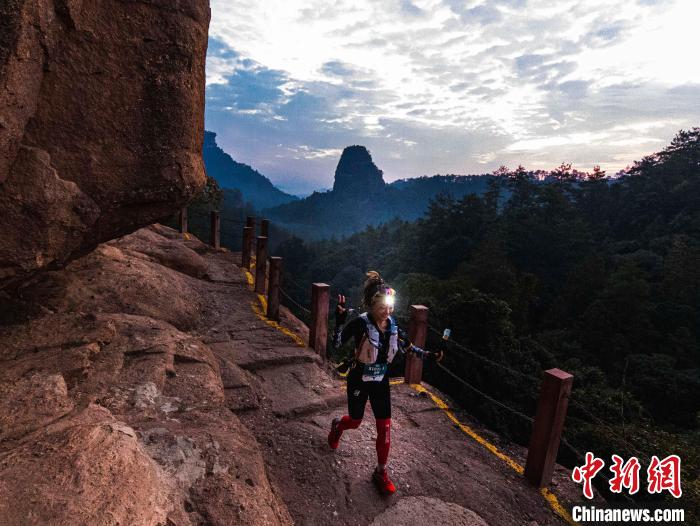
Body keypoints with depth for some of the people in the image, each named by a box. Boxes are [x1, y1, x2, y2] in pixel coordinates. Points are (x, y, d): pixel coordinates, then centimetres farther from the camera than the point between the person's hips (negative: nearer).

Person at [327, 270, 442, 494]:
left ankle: (381, 472, 25)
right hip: (359, 380, -4)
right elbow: (337, 344, -28)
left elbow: (407, 347, 7)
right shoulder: (360, 323, -24)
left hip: (381, 381, 4)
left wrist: (428, 355, -3)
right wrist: (340, 320, -41)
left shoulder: (392, 324, -8)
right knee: (355, 421, 16)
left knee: (385, 426, 4)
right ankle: (337, 426, 54)